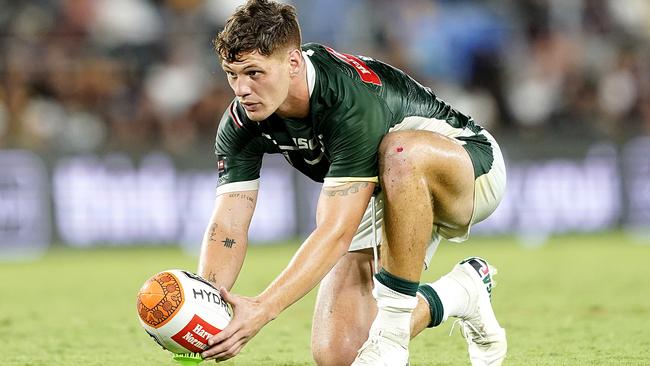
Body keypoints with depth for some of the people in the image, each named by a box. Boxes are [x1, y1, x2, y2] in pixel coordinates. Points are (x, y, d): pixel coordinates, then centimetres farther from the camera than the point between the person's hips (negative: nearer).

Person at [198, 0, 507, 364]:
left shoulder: (354, 101, -37)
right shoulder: (241, 123, -17)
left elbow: (337, 232, -42)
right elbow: (228, 227, -19)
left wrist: (263, 309, -51)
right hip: (382, 200, 6)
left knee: (400, 151, -43)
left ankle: (392, 334, -29)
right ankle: (460, 294, 14)